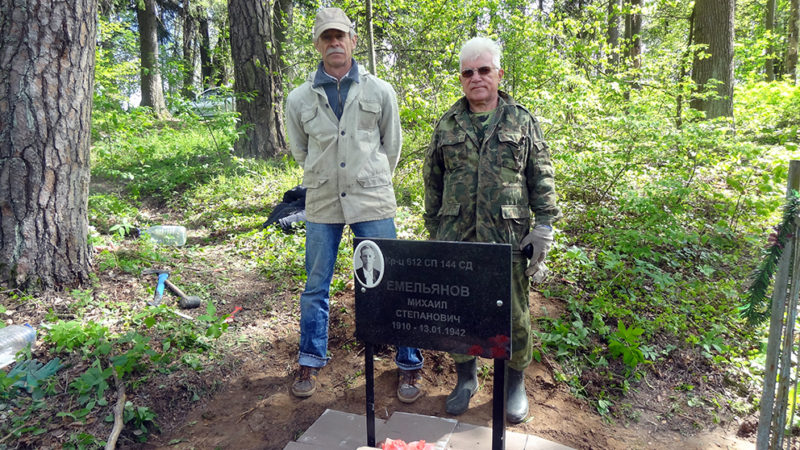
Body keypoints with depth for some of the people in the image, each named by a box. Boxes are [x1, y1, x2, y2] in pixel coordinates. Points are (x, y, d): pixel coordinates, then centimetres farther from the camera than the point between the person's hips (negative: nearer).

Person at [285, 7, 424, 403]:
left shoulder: (380, 91, 1)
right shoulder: (299, 98, 3)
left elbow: (391, 146, 10)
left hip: (372, 201, -1)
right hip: (322, 205, 2)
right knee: (316, 287, 11)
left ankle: (409, 365, 18)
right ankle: (310, 362, 30)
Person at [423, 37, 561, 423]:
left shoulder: (522, 121, 6)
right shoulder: (447, 125, 10)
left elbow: (541, 177, 6)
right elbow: (432, 182, 13)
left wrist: (544, 225, -1)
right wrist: (434, 231, 11)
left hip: (508, 238, -1)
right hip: (457, 238, 2)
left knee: (514, 314, 6)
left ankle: (515, 382, 27)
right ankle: (465, 378, 30)